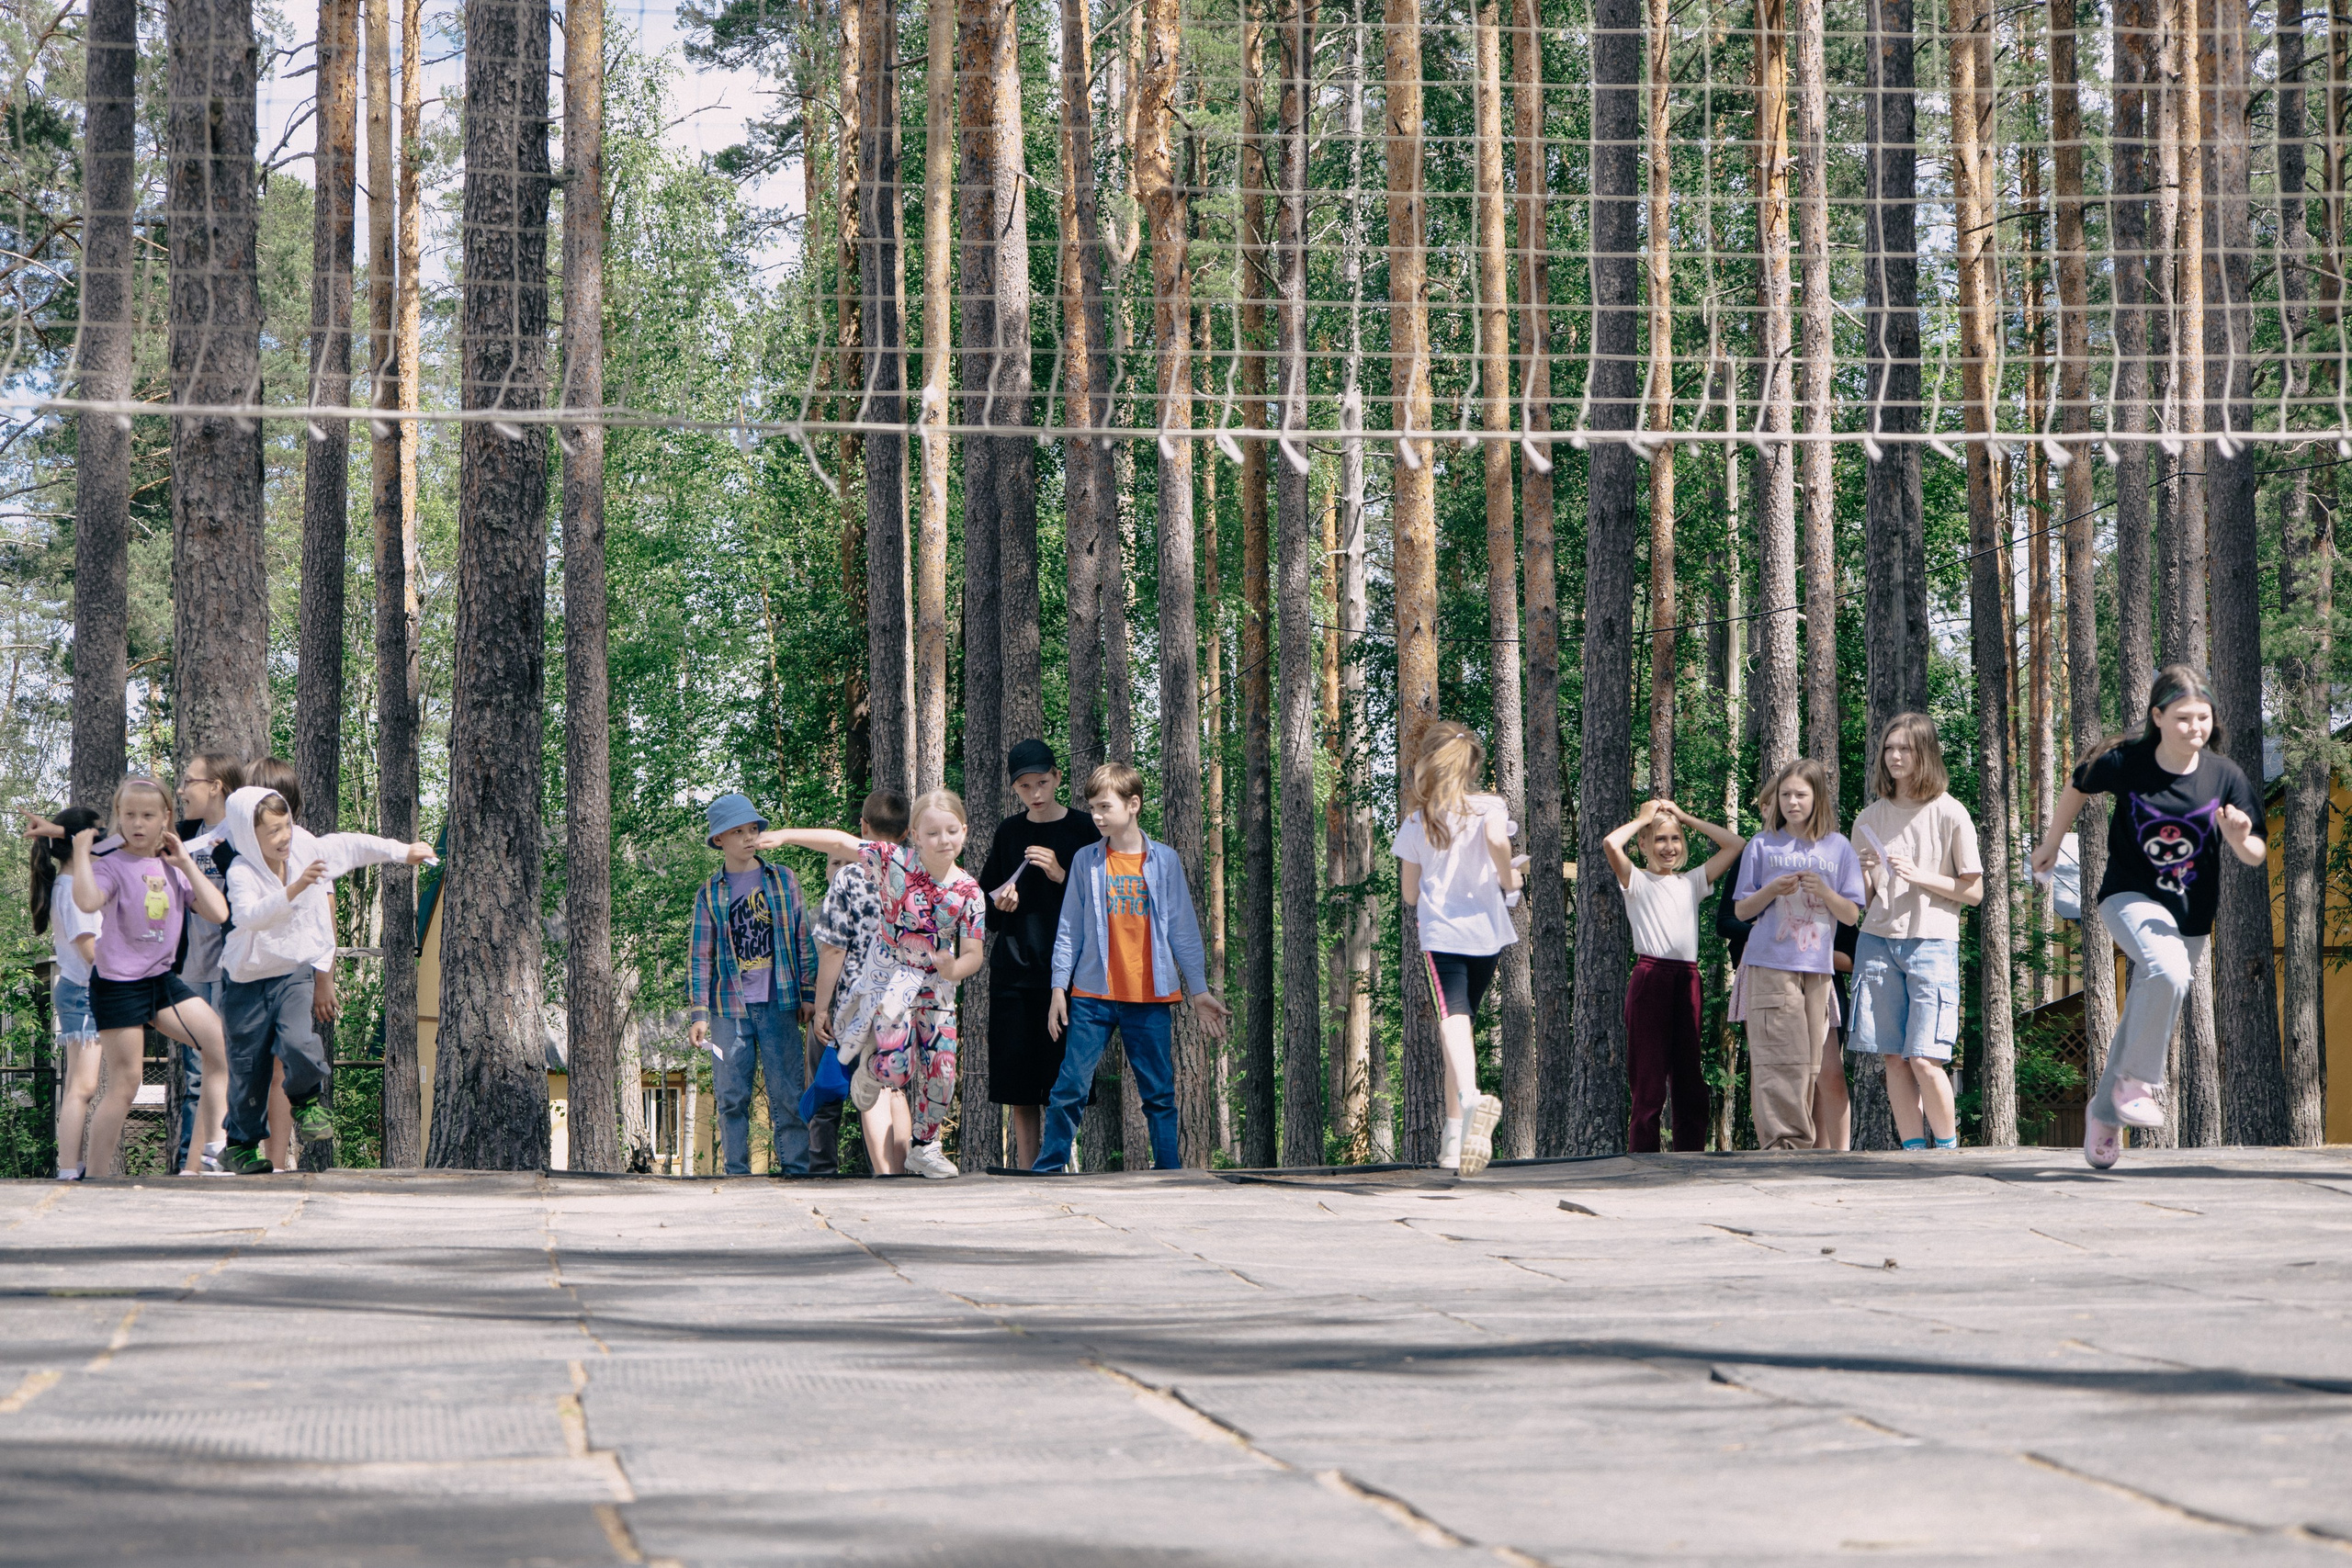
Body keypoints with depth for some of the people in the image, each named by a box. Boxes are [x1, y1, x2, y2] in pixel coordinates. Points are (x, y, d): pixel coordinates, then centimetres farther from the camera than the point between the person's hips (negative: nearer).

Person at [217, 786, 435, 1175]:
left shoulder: (307, 851, -5)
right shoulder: (241, 872, -20)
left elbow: (354, 846, 11)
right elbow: (248, 916, -38)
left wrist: (403, 852, 15)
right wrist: (294, 889, -47)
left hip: (297, 971, 2)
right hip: (250, 979, -2)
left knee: (298, 1042, -24)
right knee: (249, 1065, 5)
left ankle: (307, 1099, 7)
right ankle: (241, 1144, 26)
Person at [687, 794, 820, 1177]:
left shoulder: (783, 880, 8)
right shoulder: (709, 895, 7)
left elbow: (802, 939, 11)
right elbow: (699, 957, 7)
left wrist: (809, 994, 7)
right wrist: (698, 1013, 0)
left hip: (779, 1004, 0)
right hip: (729, 1007, 0)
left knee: (787, 1092, -4)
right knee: (731, 1095, 1)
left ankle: (795, 1169, -1)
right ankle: (737, 1173, 6)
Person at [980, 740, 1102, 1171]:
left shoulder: (1084, 830, 0)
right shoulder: (1009, 833, 11)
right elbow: (985, 907, 19)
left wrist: (1061, 877, -15)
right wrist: (1000, 905, -4)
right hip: (1013, 972, 3)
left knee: (1060, 1089, -7)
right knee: (1019, 1087, 3)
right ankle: (1024, 1173, 7)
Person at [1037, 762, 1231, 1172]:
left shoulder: (1164, 861, 3)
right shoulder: (1086, 861, 4)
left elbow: (1183, 930, 7)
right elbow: (1069, 930, 8)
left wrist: (1199, 990, 6)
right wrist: (1059, 986, 3)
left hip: (1151, 997, 0)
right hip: (1093, 994, 0)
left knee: (1159, 1092, 3)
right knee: (1071, 1087, -3)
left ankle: (1169, 1170, 10)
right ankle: (1048, 1168, 5)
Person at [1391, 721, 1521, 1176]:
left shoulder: (1416, 822, 5)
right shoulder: (1488, 807, 2)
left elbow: (1410, 894, 9)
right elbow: (1497, 839, -22)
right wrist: (1507, 876, -3)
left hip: (1440, 935, -2)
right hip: (1485, 932, 2)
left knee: (1454, 1022, -16)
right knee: (1461, 1022, 16)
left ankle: (1472, 1097, -47)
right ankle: (1454, 1138, 16)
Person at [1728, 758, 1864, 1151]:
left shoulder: (1838, 848, 10)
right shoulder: (1762, 846, 7)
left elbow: (1852, 913, 9)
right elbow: (1741, 910, 8)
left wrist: (1825, 893, -11)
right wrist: (1772, 890, -11)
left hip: (1817, 969, 2)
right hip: (1770, 965, -2)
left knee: (1808, 1060, 1)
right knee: (1779, 1058, -12)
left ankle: (1799, 1143, 5)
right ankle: (1783, 1139, -15)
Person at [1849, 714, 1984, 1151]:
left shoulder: (1949, 815, 0)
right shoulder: (1870, 818, 12)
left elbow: (1973, 891, 1)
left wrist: (1919, 876, -11)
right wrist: (1865, 873, -7)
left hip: (1931, 942, -4)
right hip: (1878, 942, 4)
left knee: (1924, 1059, -12)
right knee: (1893, 1059, -1)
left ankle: (1948, 1151, 1)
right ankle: (1913, 1153, 4)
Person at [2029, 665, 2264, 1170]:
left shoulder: (2224, 776, -11)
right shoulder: (2125, 763, -15)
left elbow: (2255, 856, -7)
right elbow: (2079, 788, 7)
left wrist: (2242, 839, -30)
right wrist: (2051, 843, 18)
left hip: (2188, 915, 3)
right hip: (2130, 897, -3)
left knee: (2144, 1021, 13)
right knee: (2168, 972, -33)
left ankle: (2105, 1112, 36)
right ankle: (2139, 1083, -17)